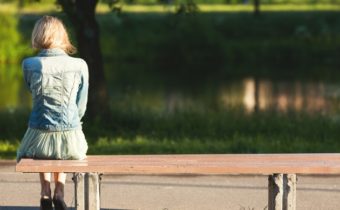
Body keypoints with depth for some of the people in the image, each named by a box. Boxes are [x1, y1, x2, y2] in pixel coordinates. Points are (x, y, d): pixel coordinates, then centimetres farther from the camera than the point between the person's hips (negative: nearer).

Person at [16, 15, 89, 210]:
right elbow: (81, 106, 6)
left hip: (39, 137, 0)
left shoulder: (29, 65, -8)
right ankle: (60, 190, 19)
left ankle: (45, 192, 20)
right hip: (71, 137, 0)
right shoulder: (80, 66, -7)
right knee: (65, 149, 38)